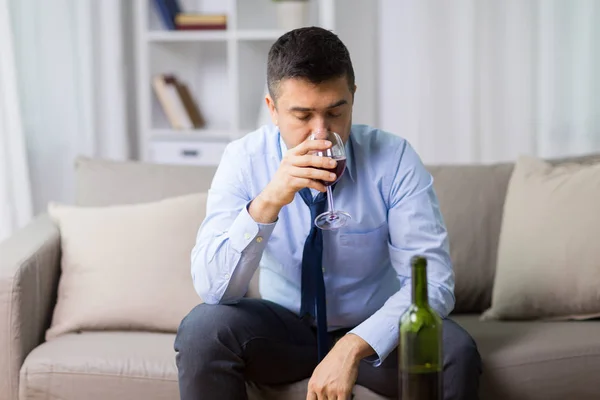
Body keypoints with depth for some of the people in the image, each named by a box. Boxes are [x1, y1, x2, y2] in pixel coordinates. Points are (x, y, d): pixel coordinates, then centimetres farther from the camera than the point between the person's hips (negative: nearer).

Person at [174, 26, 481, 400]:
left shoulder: (394, 158, -16)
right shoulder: (244, 160, -13)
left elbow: (433, 282, -20)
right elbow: (211, 288, -20)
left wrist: (353, 348, -35)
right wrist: (266, 203, -36)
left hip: (375, 332, -1)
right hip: (283, 329, 1)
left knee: (456, 351, -29)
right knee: (202, 327, -27)